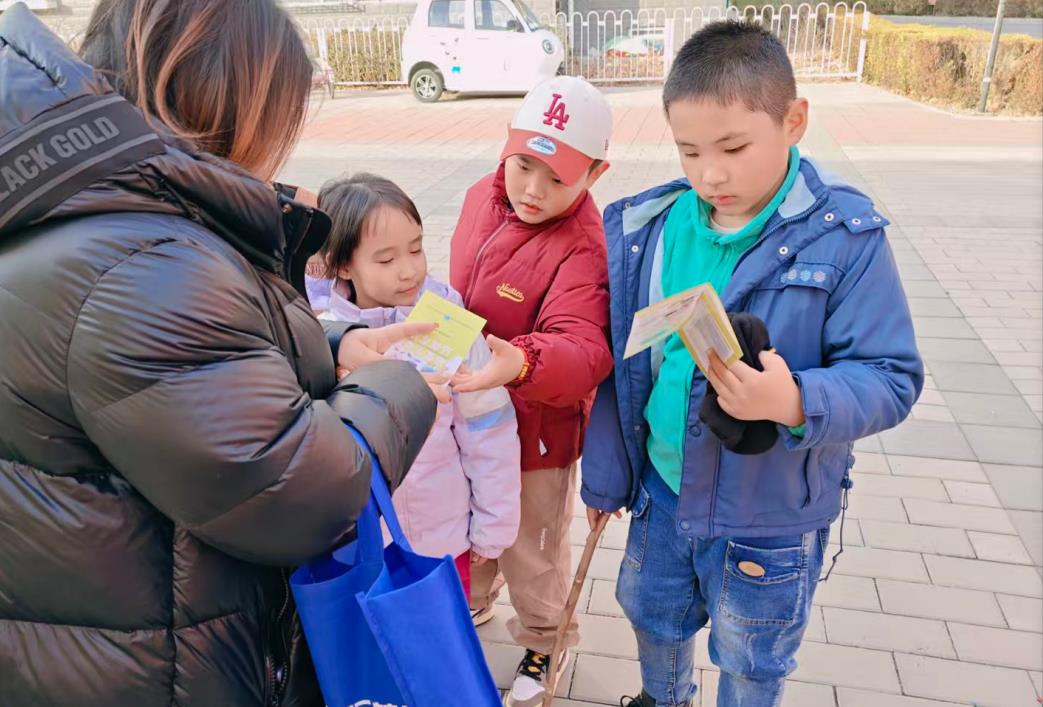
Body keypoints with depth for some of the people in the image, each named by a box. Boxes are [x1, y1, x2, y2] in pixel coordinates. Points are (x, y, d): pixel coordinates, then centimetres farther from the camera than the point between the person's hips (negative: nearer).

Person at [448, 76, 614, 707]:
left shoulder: (585, 246, -27)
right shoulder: (482, 199, -4)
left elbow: (583, 349, -39)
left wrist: (519, 362, -59)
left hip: (536, 435, -6)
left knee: (533, 554, 18)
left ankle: (546, 643, 49)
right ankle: (471, 611, 61)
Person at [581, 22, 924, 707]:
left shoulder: (844, 237, -19)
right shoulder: (645, 227, -8)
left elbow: (891, 377, -17)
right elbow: (619, 364, 0)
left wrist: (798, 404, -37)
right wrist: (604, 474, 7)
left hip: (770, 512, -4)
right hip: (661, 490, 4)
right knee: (652, 614, 28)